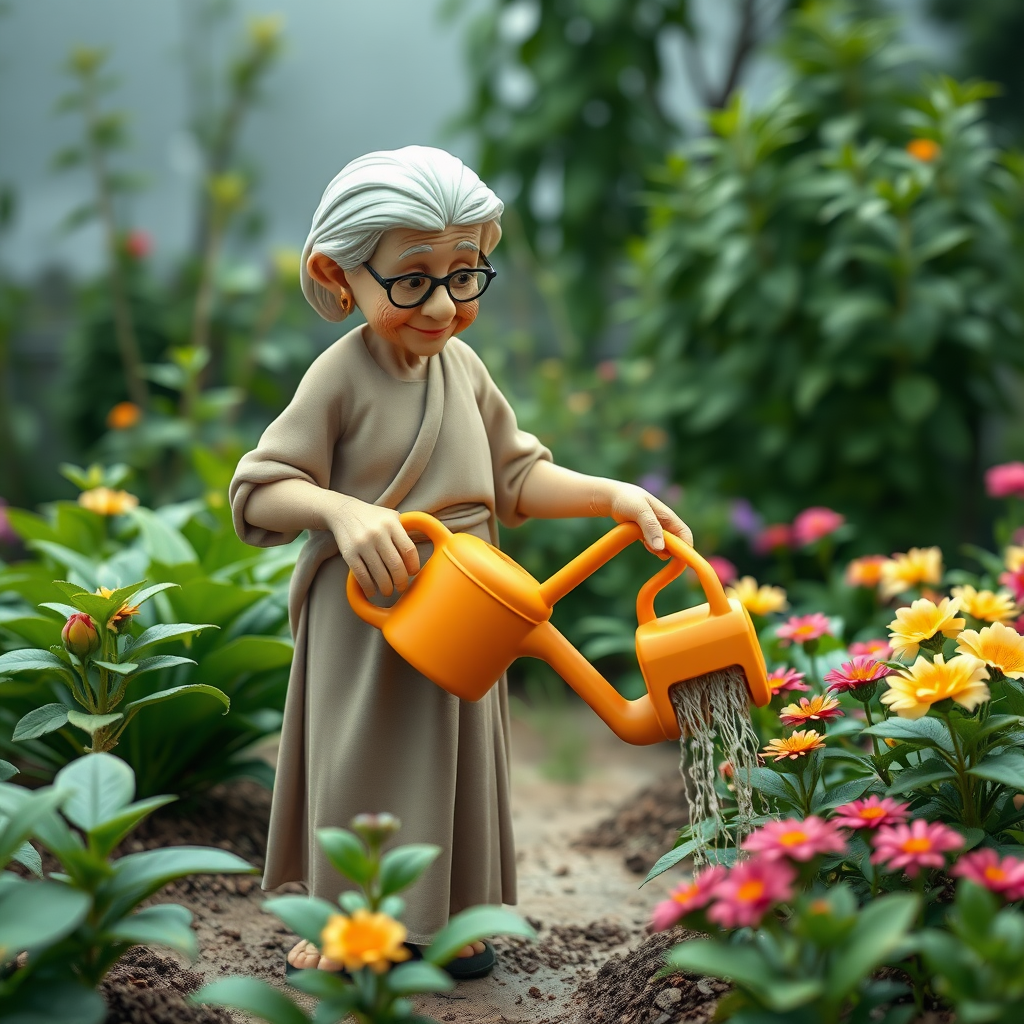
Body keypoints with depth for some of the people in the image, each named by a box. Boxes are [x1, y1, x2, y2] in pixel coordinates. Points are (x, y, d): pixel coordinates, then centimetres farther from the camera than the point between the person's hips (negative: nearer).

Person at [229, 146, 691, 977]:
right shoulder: (342, 375, -15)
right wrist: (343, 511, -35)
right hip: (367, 610, -5)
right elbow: (259, 494, -17)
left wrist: (615, 496, 1)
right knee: (367, 760, 6)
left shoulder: (463, 366, 2)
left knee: (455, 757, 15)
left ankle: (450, 915, 33)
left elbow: (515, 477, 12)